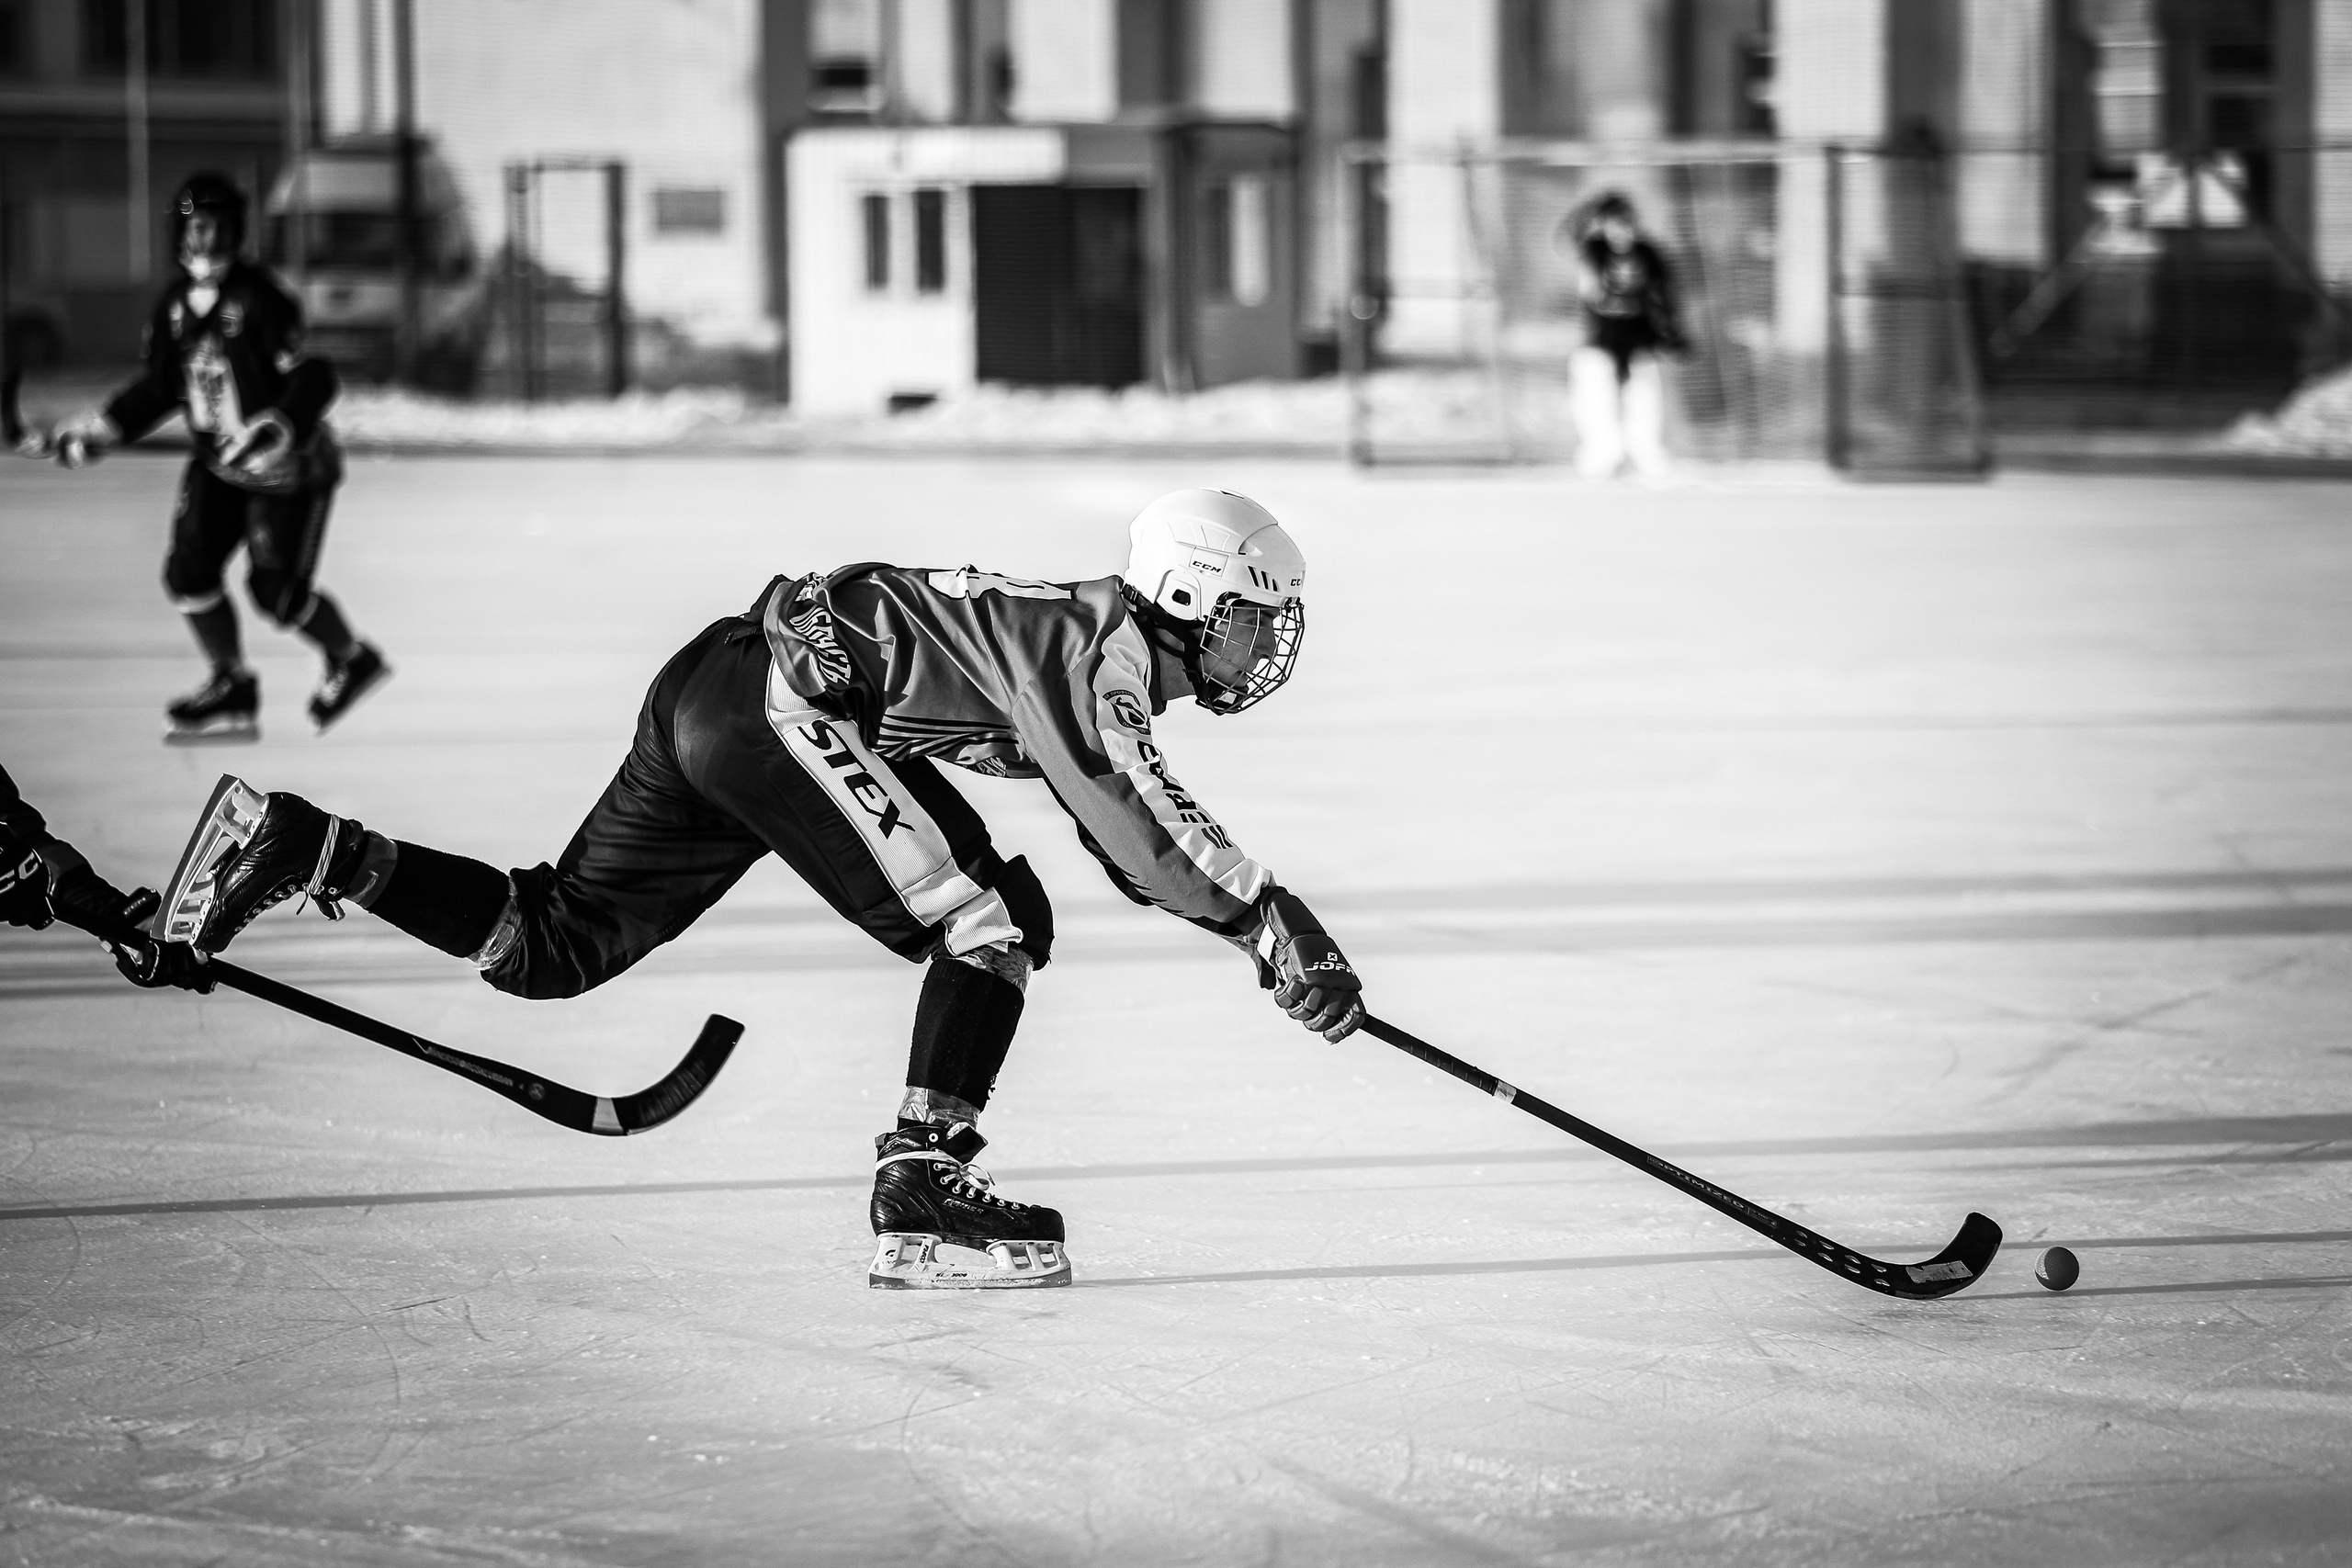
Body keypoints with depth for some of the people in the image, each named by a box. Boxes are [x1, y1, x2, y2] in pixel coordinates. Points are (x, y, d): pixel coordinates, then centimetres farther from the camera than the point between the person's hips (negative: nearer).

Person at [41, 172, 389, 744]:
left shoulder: (261, 301, -22)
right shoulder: (175, 306, 0)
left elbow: (313, 377, -28)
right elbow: (159, 387, 11)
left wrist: (278, 429, -43)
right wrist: (102, 429, 3)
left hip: (291, 467, -7)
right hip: (219, 463, 7)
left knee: (276, 589, -7)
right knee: (189, 571, -5)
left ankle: (352, 659, 21)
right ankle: (233, 688, 13)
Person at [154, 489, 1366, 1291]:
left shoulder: (1094, 646, 21)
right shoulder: (1106, 647, -8)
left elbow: (1135, 848, 27)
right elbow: (1136, 824, -22)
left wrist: (1266, 915, 21)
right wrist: (1269, 925, -17)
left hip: (713, 701, 10)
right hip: (789, 701, -10)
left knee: (551, 945, 12)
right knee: (992, 928, -9)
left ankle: (302, 848, 7)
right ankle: (920, 1191, -11)